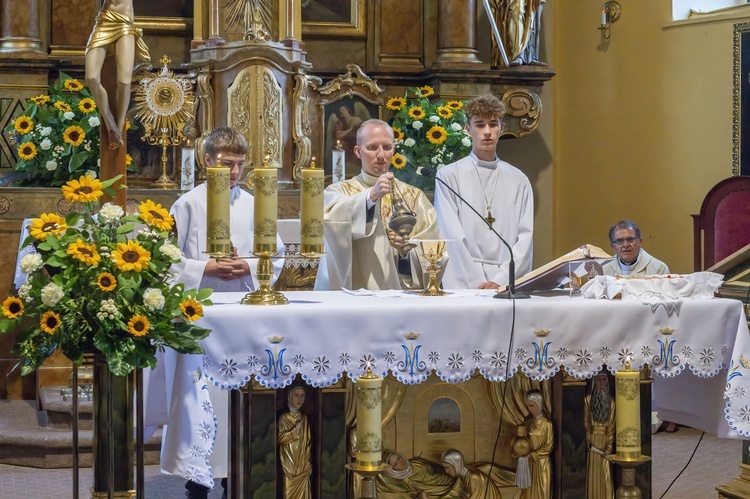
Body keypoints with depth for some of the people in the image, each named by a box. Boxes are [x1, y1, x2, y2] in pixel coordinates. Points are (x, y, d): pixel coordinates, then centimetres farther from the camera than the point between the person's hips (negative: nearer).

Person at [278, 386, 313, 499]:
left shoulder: (304, 419, 10)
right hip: (289, 462, -3)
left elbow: (308, 442, 9)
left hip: (303, 464, 3)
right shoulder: (283, 418, 1)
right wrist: (295, 430, -15)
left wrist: (308, 462, 3)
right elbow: (279, 438, -9)